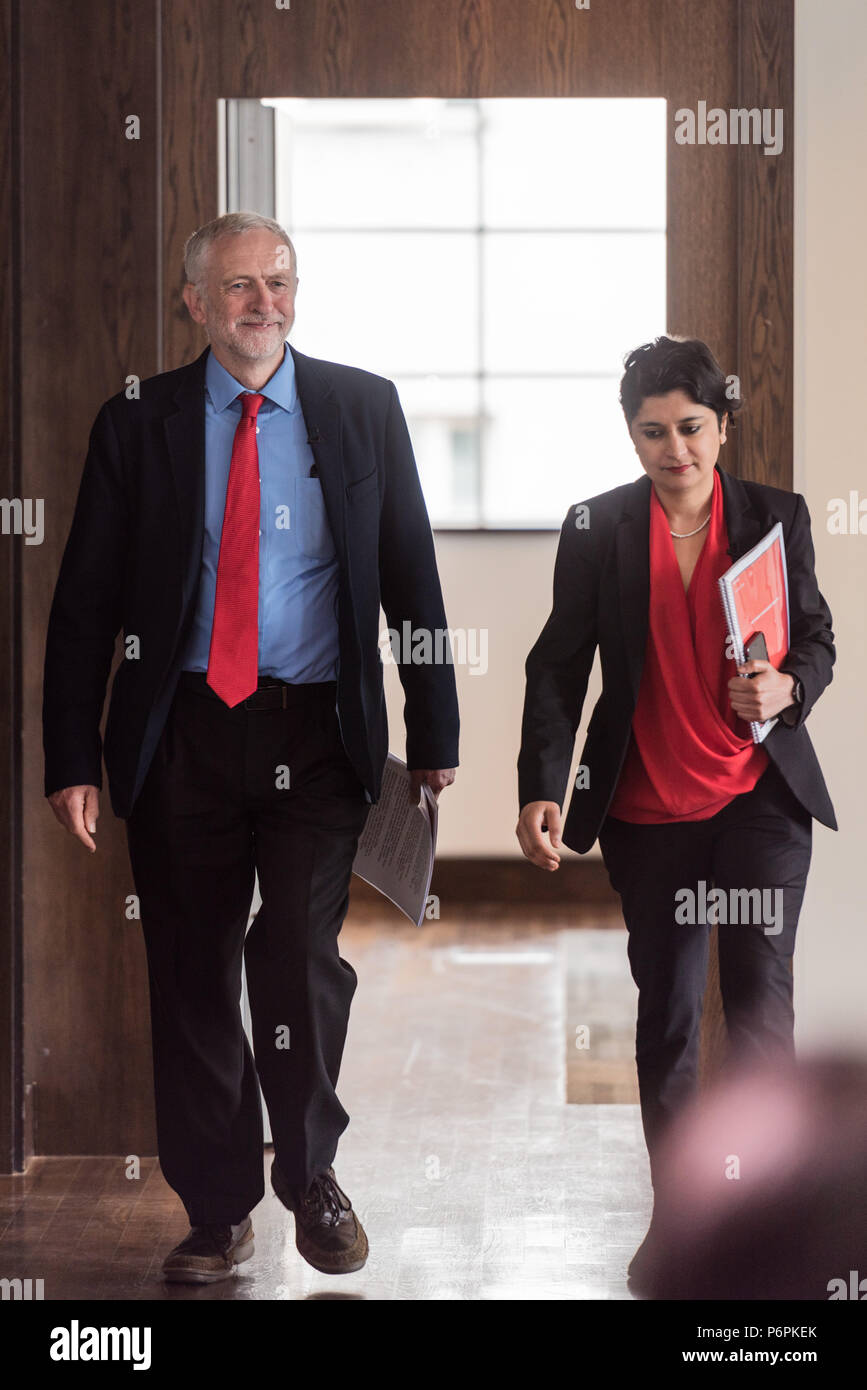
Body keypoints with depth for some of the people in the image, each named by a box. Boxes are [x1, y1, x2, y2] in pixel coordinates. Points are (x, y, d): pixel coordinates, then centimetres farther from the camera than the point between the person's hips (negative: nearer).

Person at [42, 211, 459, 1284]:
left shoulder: (363, 408, 6)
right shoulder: (137, 423, 4)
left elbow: (412, 578, 8)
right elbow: (84, 604, 4)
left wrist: (434, 732, 5)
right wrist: (71, 760, -2)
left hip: (316, 732, -1)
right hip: (183, 733, 1)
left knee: (302, 949, -15)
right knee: (191, 975, 6)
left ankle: (310, 1172, 10)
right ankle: (218, 1210, 22)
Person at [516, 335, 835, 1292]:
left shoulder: (776, 516, 3)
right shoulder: (596, 529, 0)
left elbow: (817, 640, 9)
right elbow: (558, 667, -1)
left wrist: (786, 688, -14)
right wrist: (541, 790, -12)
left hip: (760, 795, -1)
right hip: (647, 808, 1)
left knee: (759, 988, -12)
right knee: (665, 1012, 8)